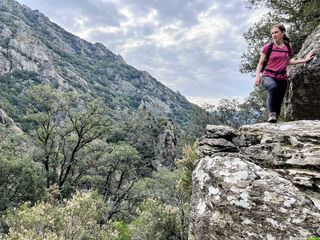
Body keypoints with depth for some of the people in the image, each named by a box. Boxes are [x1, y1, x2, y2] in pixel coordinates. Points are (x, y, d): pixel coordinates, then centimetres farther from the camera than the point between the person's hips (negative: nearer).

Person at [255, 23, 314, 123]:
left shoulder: (288, 47, 10)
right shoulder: (267, 47, 0)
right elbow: (260, 63, 2)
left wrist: (305, 60, 25)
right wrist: (257, 76, -13)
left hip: (282, 78, 4)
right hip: (268, 76, -4)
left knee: (278, 104, 4)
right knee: (273, 87, -39)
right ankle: (271, 113, -34)